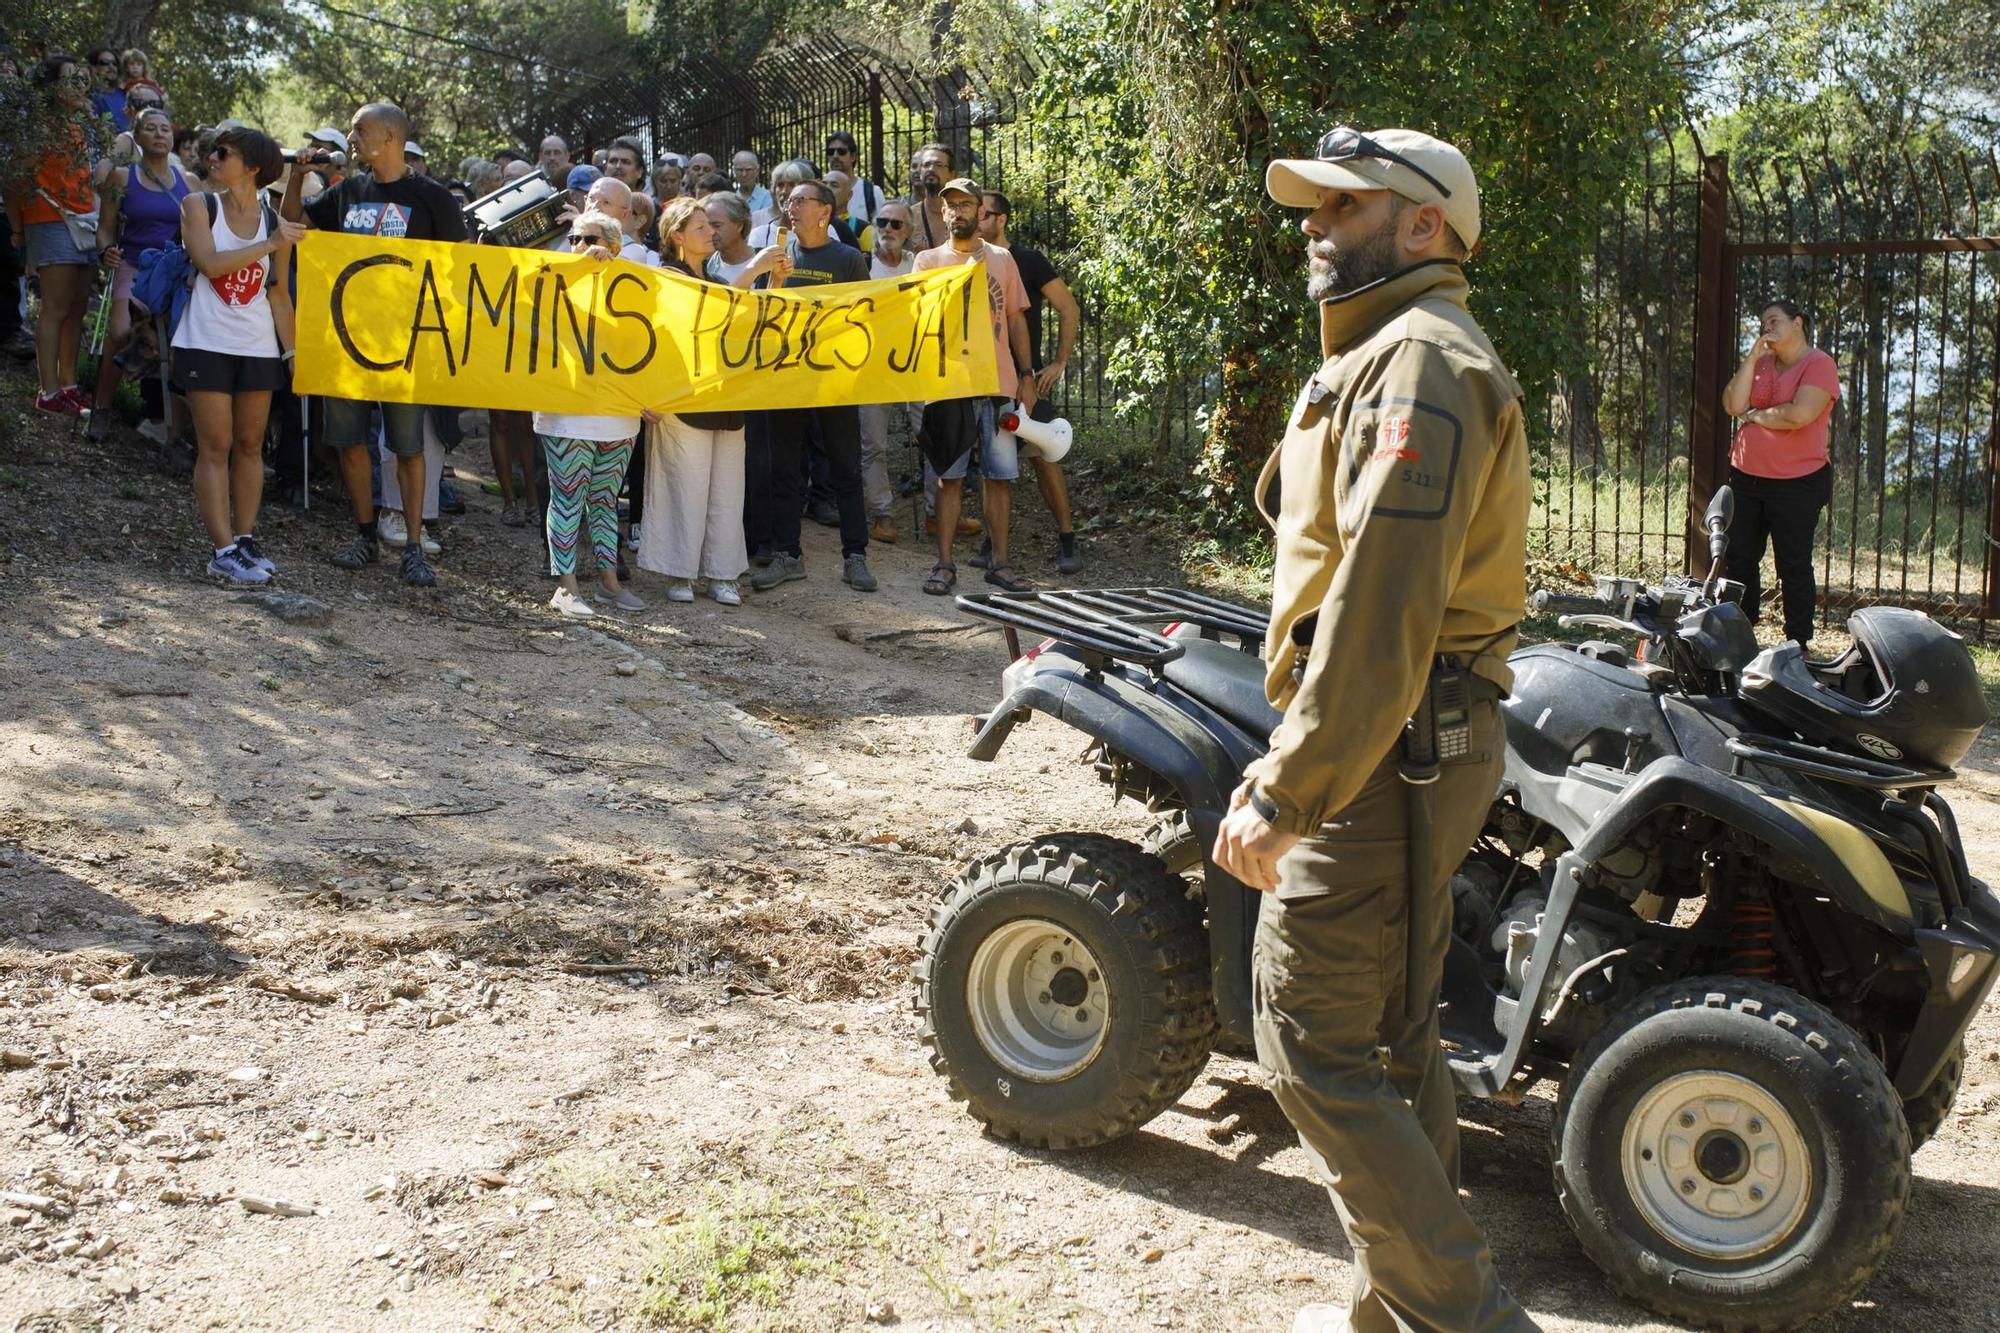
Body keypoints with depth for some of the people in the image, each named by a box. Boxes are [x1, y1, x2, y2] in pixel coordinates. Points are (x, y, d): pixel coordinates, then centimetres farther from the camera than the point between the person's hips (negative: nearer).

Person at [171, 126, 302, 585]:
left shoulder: (276, 221, 5)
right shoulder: (199, 205, -1)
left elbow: (279, 292, 10)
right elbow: (210, 263, -16)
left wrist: (292, 349, 6)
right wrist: (271, 245, -18)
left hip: (259, 347, 3)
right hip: (207, 343, -3)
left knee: (250, 445, 8)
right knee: (215, 447, -3)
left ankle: (245, 538, 17)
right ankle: (224, 550, -4)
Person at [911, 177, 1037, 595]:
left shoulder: (1002, 259, 11)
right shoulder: (928, 261, 5)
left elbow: (1016, 320, 12)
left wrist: (1026, 376, 8)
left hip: (999, 383, 2)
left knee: (999, 475, 4)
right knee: (949, 476, 1)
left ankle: (1000, 561, 12)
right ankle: (945, 564, 7)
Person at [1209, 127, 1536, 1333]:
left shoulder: (1418, 360, -15)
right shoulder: (1394, 354, 20)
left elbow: (1381, 607, -25)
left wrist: (1288, 793, -24)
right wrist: (1290, 764, 19)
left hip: (1383, 755, -11)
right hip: (1417, 748, 11)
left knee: (1312, 1039, -5)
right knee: (1392, 1034, 16)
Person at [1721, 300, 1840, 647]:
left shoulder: (1819, 364, -7)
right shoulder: (1761, 363, 12)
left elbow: (1800, 414, -22)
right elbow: (1733, 405, -1)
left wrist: (1755, 415, -7)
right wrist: (1752, 357, -5)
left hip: (1797, 484, -6)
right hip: (1746, 476, 6)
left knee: (1794, 567, 0)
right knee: (1740, 560, 10)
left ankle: (1798, 643, 7)